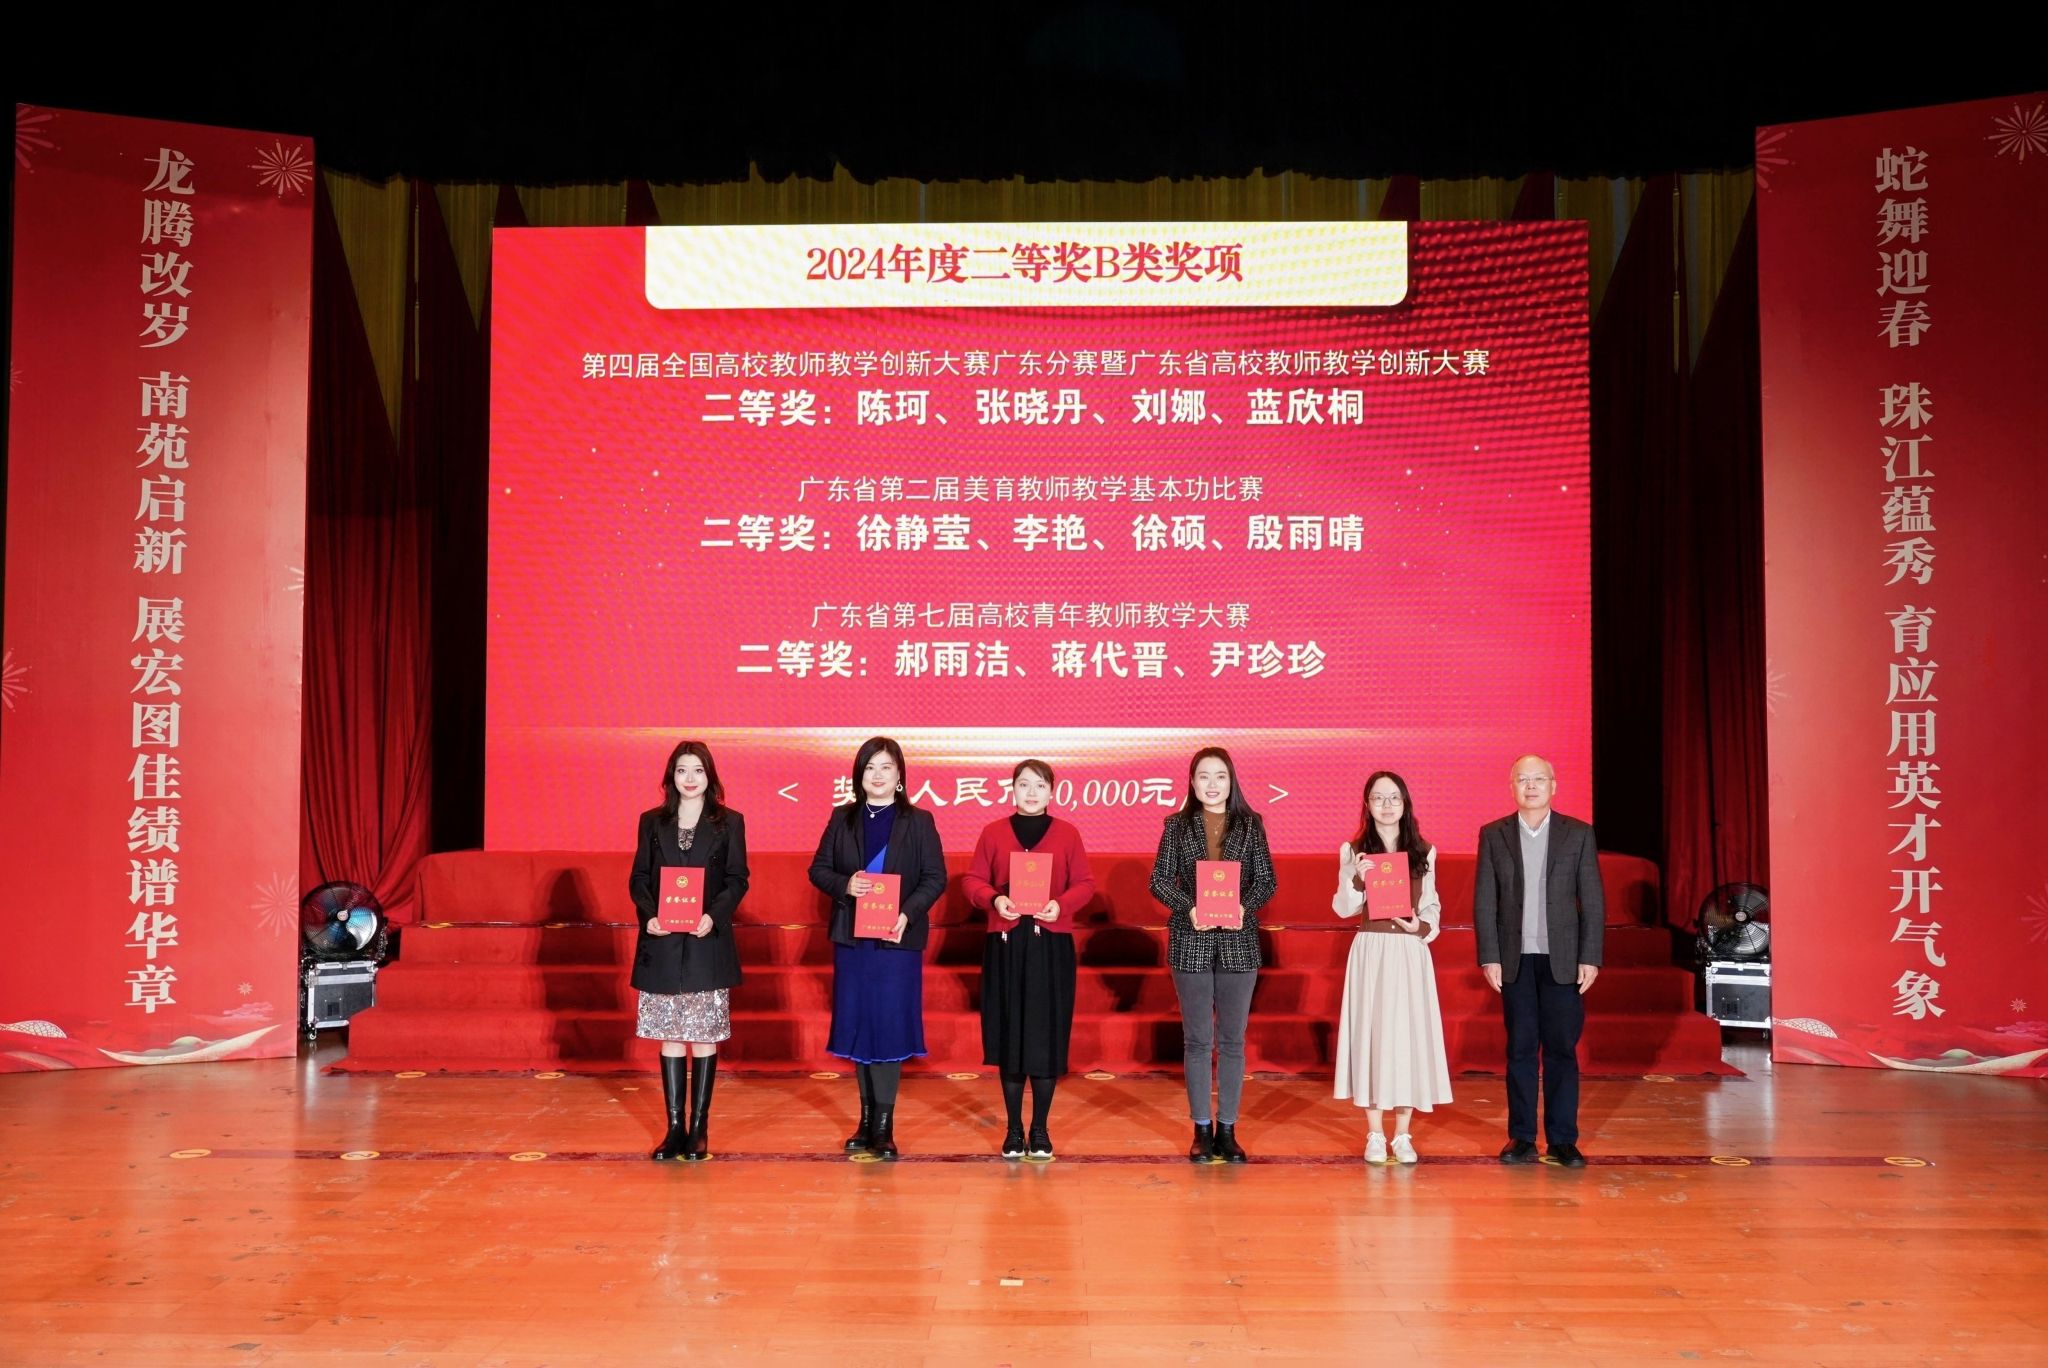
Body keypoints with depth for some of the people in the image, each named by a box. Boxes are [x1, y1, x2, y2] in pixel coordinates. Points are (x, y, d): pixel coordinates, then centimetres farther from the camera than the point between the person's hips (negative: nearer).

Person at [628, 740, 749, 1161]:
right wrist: (648, 915, -11)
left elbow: (737, 879, 0)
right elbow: (639, 878, 7)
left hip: (708, 943, -2)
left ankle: (698, 1129, 10)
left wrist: (714, 915, -16)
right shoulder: (652, 822, 9)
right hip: (662, 945, 2)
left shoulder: (729, 822, 3)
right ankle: (675, 1128, 12)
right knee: (670, 1037, 5)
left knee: (704, 1036, 2)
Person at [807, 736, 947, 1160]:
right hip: (852, 938, 3)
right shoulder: (842, 819, 8)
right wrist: (844, 885, -14)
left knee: (891, 1025, -3)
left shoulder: (919, 822, 1)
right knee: (858, 1024, 7)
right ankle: (867, 1116, 19)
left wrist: (908, 914, -17)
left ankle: (883, 1124, 3)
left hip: (898, 938, -2)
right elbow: (819, 868, 7)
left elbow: (935, 878, -3)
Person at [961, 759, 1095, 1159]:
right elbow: (972, 880, 5)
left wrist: (1062, 905, -15)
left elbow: (1084, 884, 4)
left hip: (1052, 944, 0)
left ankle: (1040, 1129, 13)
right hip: (1005, 943, 0)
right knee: (1009, 1035, 3)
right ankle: (1014, 1129, 14)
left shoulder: (1067, 834, 5)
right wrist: (993, 899, -15)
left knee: (1047, 1036, 1)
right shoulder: (993, 832, 5)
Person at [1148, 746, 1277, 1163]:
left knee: (1232, 1039, 5)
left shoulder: (1250, 824, 5)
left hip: (1239, 941, 1)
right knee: (1197, 1039, 4)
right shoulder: (1177, 825, 4)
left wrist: (1245, 906, -15)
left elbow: (1267, 880, 4)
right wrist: (1189, 908, -15)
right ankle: (1202, 1130, 12)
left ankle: (1227, 1129, 13)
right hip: (1191, 942, 0)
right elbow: (1159, 880, 2)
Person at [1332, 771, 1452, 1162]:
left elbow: (1432, 906, 12)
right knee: (1370, 1034, 0)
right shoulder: (1353, 851, 3)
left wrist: (1422, 926, -8)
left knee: (1409, 1034, 2)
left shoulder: (1423, 852, 8)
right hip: (1370, 951, -1)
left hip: (1411, 952, 1)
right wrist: (1358, 879, -17)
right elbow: (1342, 909, 0)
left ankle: (1403, 1135, 11)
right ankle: (1375, 1135, 10)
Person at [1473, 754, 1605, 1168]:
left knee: (1562, 1048, 2)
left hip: (1562, 959, -1)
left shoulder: (1579, 834, 3)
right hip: (1515, 960, 1)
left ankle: (1563, 1140, 10)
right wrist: (1489, 957, -4)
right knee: (1520, 1049, 5)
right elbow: (1484, 901, 3)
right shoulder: (1493, 835, 4)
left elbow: (1593, 900, 2)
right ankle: (1522, 1138, 12)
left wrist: (1590, 958, -4)